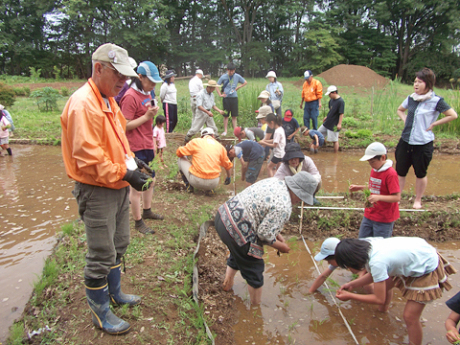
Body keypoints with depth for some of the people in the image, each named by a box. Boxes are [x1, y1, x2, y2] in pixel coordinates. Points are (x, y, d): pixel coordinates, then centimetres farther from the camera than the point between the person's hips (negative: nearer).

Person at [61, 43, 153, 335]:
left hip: (118, 187, 10)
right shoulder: (83, 104, -20)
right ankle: (100, 312, 26)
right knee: (101, 256, 5)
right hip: (97, 192, -10)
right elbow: (88, 158, -25)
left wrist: (132, 161, 4)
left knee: (119, 245, 23)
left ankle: (114, 292, 45)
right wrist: (125, 173, -23)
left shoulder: (108, 100, 11)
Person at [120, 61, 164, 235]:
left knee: (150, 181, 21)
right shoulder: (130, 97, -16)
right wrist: (146, 116, -22)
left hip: (147, 147, 9)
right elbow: (125, 126, -19)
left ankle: (147, 211, 39)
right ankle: (138, 222, 16)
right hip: (136, 149, -9)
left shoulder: (146, 94, 12)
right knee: (137, 187, 2)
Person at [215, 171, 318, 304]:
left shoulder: (274, 181, 7)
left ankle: (227, 283, 56)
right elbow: (264, 233, -16)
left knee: (237, 254, 35)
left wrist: (277, 235, 13)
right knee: (254, 269, 12)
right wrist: (281, 246, 2)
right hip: (236, 231, -9)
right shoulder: (284, 207, -20)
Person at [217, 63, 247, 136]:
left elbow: (245, 83, 15)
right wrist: (220, 94, -3)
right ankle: (225, 131, 11)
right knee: (226, 115, 4)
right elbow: (217, 85, 7)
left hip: (234, 97, 1)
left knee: (234, 116, 4)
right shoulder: (223, 77, -1)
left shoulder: (237, 76, 3)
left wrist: (237, 87, 4)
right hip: (226, 98, -1)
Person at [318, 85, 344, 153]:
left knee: (335, 140, 1)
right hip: (327, 122, 9)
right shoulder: (331, 100, 7)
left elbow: (341, 114, -19)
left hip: (334, 125, -9)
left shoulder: (341, 101, -17)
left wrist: (339, 124, -21)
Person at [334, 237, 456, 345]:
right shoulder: (368, 247, -12)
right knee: (385, 284, 23)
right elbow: (374, 275, 5)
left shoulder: (377, 262, -35)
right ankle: (383, 310, 51)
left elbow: (379, 299, -21)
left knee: (410, 317, -8)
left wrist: (350, 296, -15)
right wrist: (352, 284, -1)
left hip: (428, 268, -9)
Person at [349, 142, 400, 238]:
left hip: (384, 219, -8)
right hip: (369, 215, 8)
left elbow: (397, 197, -23)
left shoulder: (390, 174, -20)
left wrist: (378, 197, -35)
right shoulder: (374, 170, 6)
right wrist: (360, 188, 7)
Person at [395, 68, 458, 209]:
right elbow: (400, 110, 23)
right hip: (405, 141, 4)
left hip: (423, 144, -4)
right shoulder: (411, 98, 4)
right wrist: (405, 121, 7)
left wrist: (433, 124, -9)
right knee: (400, 171, 8)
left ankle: (418, 200, 27)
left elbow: (453, 115, -6)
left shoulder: (436, 101, -9)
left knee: (420, 174, 11)